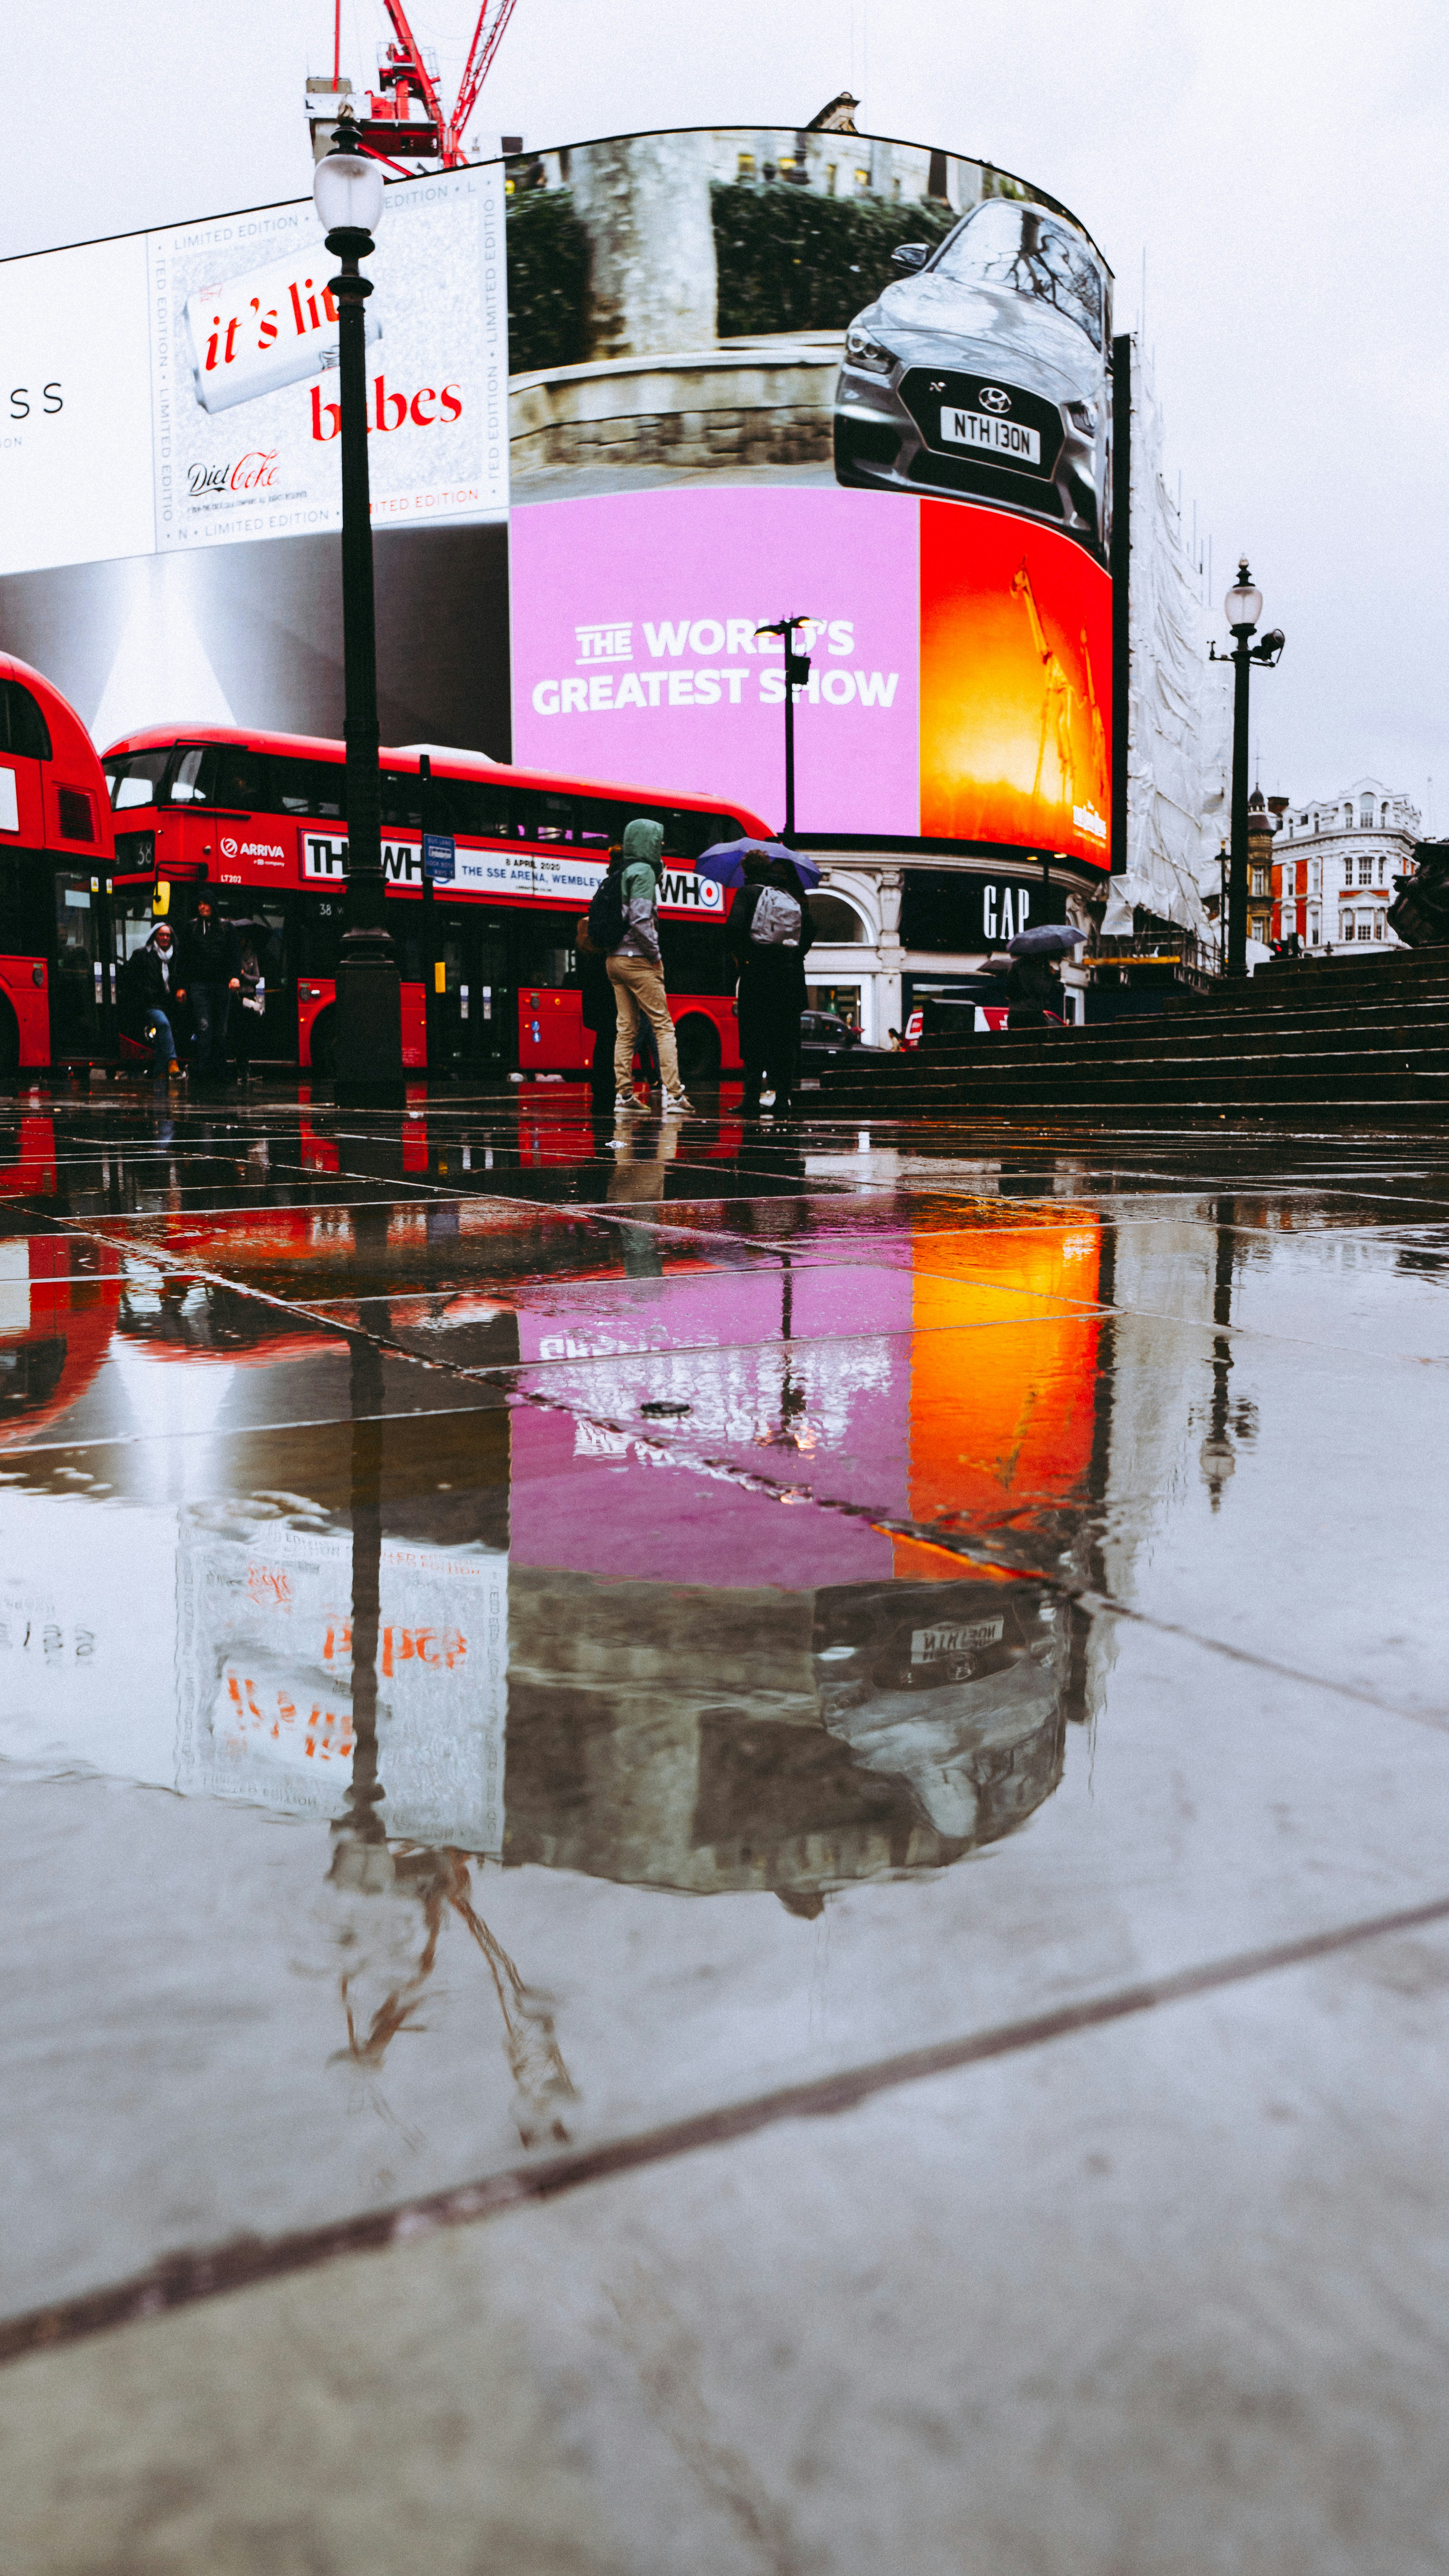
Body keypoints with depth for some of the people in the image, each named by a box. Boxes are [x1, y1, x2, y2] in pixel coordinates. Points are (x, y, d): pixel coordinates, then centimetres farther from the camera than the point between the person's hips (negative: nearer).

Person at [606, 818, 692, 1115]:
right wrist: (655, 953, -11)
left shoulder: (621, 873, 14)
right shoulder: (644, 872, -11)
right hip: (638, 961, -8)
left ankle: (623, 1094, 9)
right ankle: (672, 1094, -10)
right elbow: (640, 919, -20)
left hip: (615, 959, 8)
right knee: (663, 1025, -5)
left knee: (626, 1028, 10)